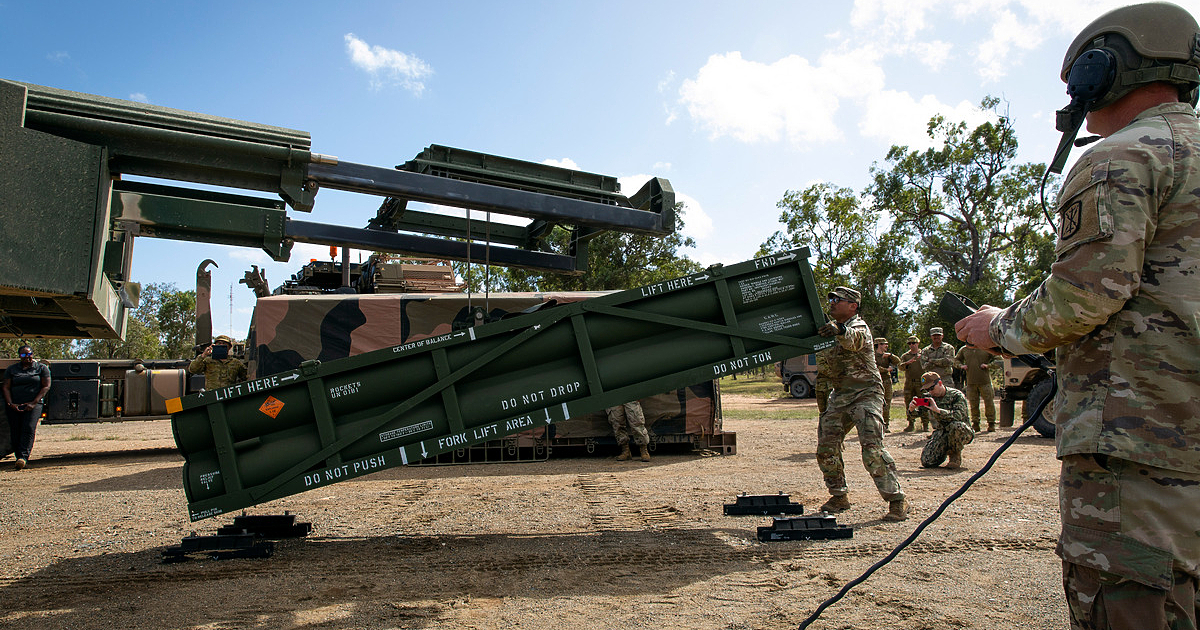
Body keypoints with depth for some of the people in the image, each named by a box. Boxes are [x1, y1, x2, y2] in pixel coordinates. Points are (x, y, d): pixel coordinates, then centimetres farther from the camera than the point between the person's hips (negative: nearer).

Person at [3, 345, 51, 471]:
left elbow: (46, 386, 2)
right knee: (15, 432, -1)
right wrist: (11, 404, -8)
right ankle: (19, 458, 6)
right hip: (13, 406, 3)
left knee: (29, 429, -19)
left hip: (33, 405, -2)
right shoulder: (11, 369, 13)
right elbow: (6, 387, 8)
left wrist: (34, 403, -8)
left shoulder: (41, 368, 8)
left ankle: (23, 457, -27)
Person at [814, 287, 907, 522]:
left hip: (865, 394, -8)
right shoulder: (831, 328, 13)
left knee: (872, 449, -18)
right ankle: (839, 497, 20)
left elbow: (854, 340, -37)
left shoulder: (859, 327, -12)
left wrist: (840, 330, -58)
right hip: (839, 397, 8)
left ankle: (897, 500, -10)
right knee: (826, 448, 5)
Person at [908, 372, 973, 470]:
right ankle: (945, 451, 17)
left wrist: (937, 410, -36)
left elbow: (959, 416, -28)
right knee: (927, 461, -19)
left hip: (962, 433, -4)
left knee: (956, 426, -41)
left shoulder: (957, 395, -13)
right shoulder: (928, 397, 3)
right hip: (940, 433, 4)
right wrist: (912, 409, -18)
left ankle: (956, 456, -12)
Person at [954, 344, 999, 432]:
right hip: (971, 381, 2)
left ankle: (991, 424, 12)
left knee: (989, 402, 1)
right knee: (973, 404, 6)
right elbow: (956, 360, 21)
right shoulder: (963, 349, 8)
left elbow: (998, 359, 5)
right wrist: (961, 366, 0)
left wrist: (988, 365, -10)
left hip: (985, 381, -2)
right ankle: (975, 424, 15)